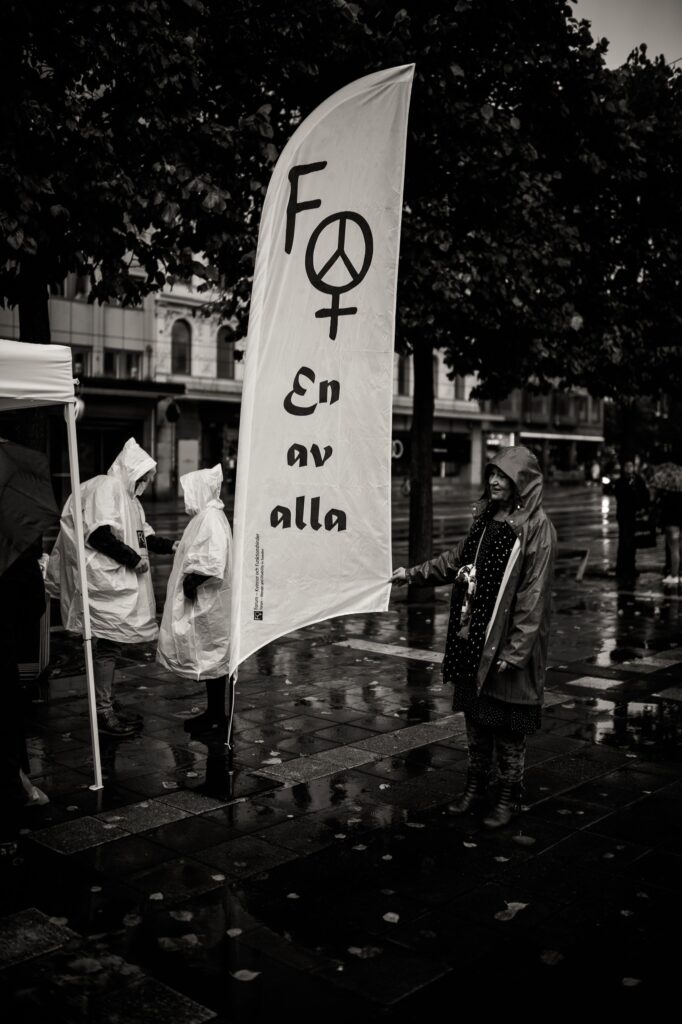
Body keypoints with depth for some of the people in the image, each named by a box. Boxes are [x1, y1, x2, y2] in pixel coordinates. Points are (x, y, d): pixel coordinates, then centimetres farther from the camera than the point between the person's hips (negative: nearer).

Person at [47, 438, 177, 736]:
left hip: (121, 582, 10)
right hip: (105, 581, -10)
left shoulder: (128, 497, 19)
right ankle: (103, 712, 1)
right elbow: (99, 534, -22)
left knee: (112, 644, 13)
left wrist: (171, 546, 4)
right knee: (108, 644, -6)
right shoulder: (106, 488, -12)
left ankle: (108, 703, 21)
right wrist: (133, 558, -17)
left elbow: (143, 536, 19)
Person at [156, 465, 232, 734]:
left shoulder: (211, 517, -17)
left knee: (210, 654, -2)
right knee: (210, 655, 14)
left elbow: (214, 560, -27)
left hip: (208, 602, -10)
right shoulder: (206, 515, 14)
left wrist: (193, 579, -22)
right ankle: (215, 711, 21)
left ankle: (216, 715, 6)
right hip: (202, 601, 10)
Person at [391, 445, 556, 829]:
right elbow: (456, 559, 21)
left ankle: (509, 797, 21)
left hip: (508, 642, -7)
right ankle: (476, 786, 32)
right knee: (475, 716, 17)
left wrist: (516, 650, -18)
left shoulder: (536, 528, -14)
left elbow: (533, 596, -17)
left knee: (508, 725, 5)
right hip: (474, 639, 7)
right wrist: (414, 573, 16)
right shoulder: (487, 518, 8)